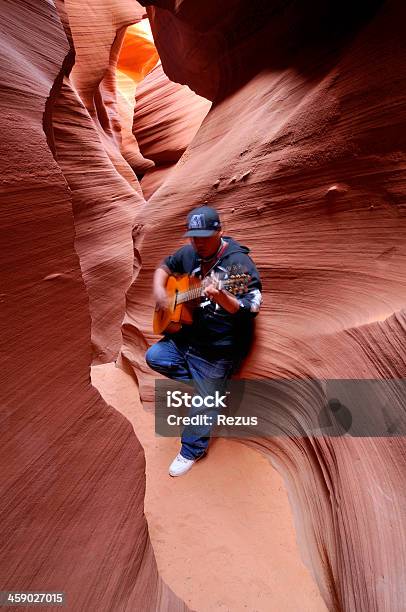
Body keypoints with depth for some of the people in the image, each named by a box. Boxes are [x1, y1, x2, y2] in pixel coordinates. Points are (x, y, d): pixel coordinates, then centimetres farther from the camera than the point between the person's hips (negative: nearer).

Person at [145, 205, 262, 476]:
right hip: (186, 336, 7)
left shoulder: (239, 262, -20)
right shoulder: (190, 253, 1)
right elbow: (165, 266, 19)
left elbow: (251, 309, -25)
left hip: (219, 349, -7)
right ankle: (208, 383, 12)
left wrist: (222, 298, -43)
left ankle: (192, 451, 33)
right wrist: (159, 289, -1)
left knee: (203, 404, 4)